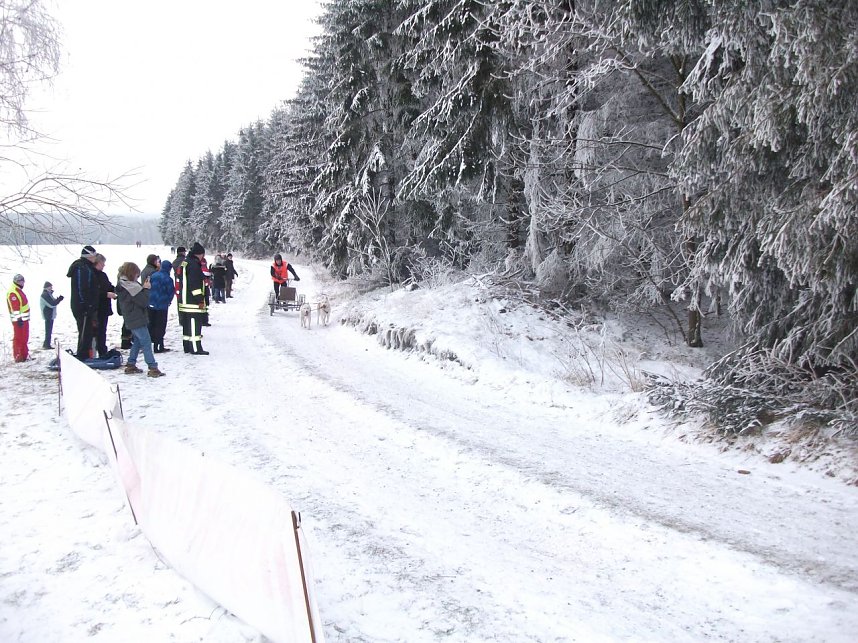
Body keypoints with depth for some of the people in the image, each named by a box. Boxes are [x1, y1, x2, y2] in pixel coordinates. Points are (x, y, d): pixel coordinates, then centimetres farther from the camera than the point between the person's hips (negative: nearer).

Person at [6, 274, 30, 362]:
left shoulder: (19, 290, 17)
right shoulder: (13, 292, -15)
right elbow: (15, 307, -21)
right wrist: (18, 318, -26)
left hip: (24, 318, 10)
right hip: (18, 320, -10)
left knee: (24, 338, 15)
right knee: (18, 338, -5)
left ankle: (24, 355, 23)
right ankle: (18, 356, -2)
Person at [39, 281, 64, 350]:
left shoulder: (48, 294, 15)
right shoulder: (45, 295, -16)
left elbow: (53, 302, 14)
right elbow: (52, 304, -22)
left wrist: (58, 299, -2)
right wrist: (59, 299, -14)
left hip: (50, 315, 10)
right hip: (48, 315, -10)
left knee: (49, 330, 16)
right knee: (48, 331, -5)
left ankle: (46, 344, 23)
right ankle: (47, 345, -1)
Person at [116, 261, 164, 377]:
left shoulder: (122, 285, 11)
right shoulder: (130, 287, -20)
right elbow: (143, 301, -18)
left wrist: (143, 287, 3)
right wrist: (146, 289, -8)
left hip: (132, 320, 10)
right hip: (137, 320, -10)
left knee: (137, 342, 20)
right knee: (146, 342, -8)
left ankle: (131, 365, 23)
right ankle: (153, 368, -9)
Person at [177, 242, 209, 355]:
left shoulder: (185, 263, 17)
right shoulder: (194, 264, -16)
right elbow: (194, 283, -21)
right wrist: (200, 299, -20)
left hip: (184, 300, 10)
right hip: (193, 301, -10)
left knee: (187, 324, 15)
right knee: (195, 323, -8)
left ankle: (187, 346, 21)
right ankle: (196, 348, -7)